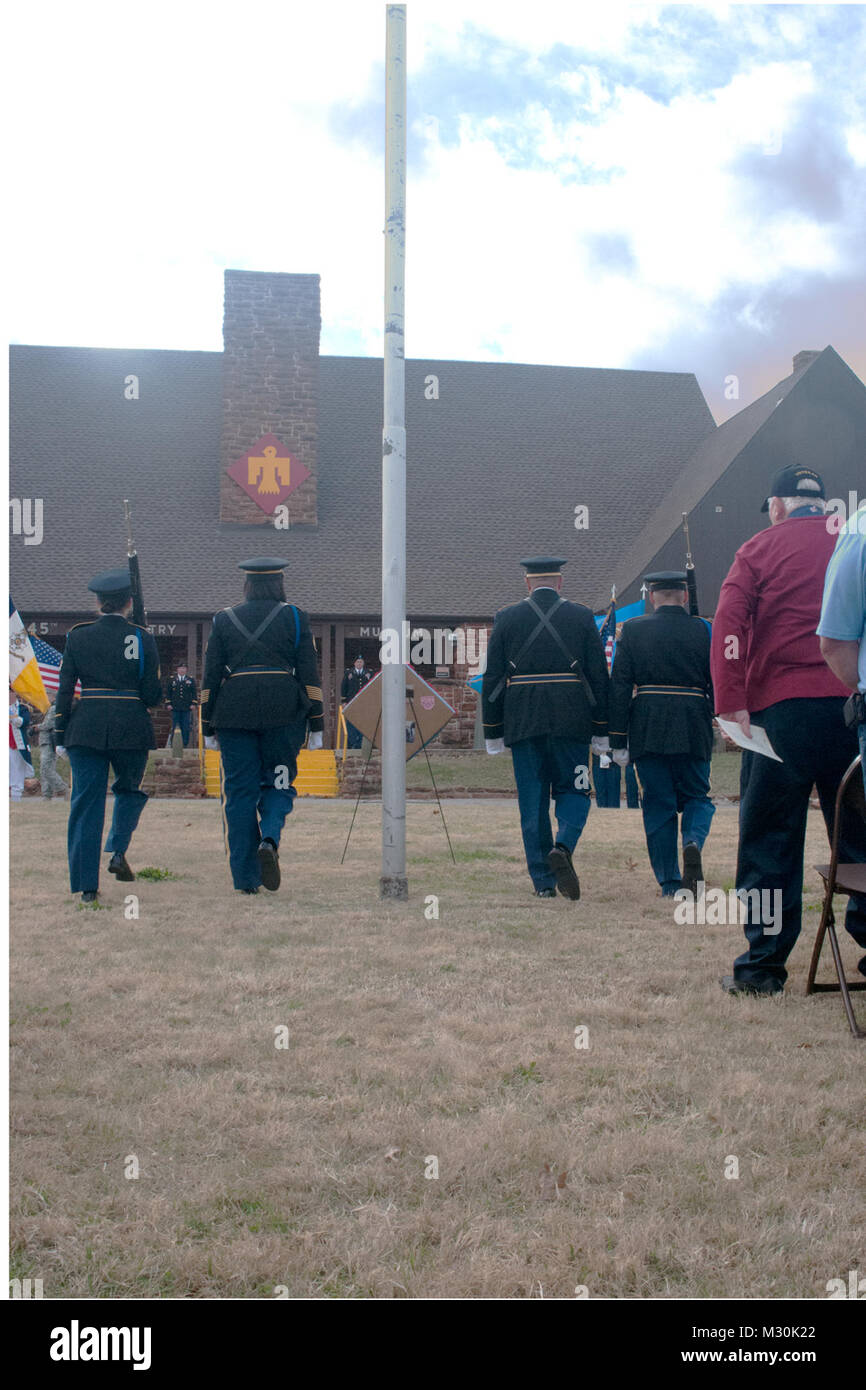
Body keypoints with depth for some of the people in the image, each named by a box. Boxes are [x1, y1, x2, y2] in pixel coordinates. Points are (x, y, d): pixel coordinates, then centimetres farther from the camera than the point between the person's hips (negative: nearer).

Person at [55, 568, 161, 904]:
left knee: (86, 802, 5)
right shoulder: (141, 639, -2)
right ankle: (118, 851, 0)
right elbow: (151, 695, -5)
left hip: (85, 728, 1)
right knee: (129, 790, 22)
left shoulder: (78, 636, 3)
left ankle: (87, 885, 3)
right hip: (130, 727, -1)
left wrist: (61, 733, 10)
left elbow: (65, 689, 3)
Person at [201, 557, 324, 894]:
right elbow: (308, 673, 0)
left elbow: (211, 676, 6)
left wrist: (208, 726, 11)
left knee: (240, 792, 5)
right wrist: (316, 724, 2)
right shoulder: (294, 617, 4)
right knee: (278, 783, 11)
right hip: (283, 712, -1)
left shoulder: (224, 619, 9)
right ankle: (269, 839, -19)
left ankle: (245, 877, 4)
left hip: (233, 712, 1)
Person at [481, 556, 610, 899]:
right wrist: (601, 732, 8)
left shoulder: (507, 618, 4)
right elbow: (599, 677, 3)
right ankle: (563, 848, -17)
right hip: (571, 721, -1)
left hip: (522, 723, 1)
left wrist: (493, 731, 9)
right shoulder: (581, 617, 4)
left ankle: (543, 881, 7)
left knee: (532, 802, 6)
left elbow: (492, 678, 3)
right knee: (573, 791, 10)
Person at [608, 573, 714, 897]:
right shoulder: (703, 630, 2)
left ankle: (670, 883, 8)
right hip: (693, 729, 0)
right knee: (696, 796, 14)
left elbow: (619, 686, -1)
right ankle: (693, 842, -17)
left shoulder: (633, 630, 1)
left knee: (658, 803, 8)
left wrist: (618, 740, 0)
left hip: (647, 729, 0)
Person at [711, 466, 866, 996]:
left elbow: (727, 628, -7)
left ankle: (763, 964, 4)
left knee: (770, 839, 3)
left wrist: (733, 705, -12)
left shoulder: (760, 549, 5)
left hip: (782, 705, -2)